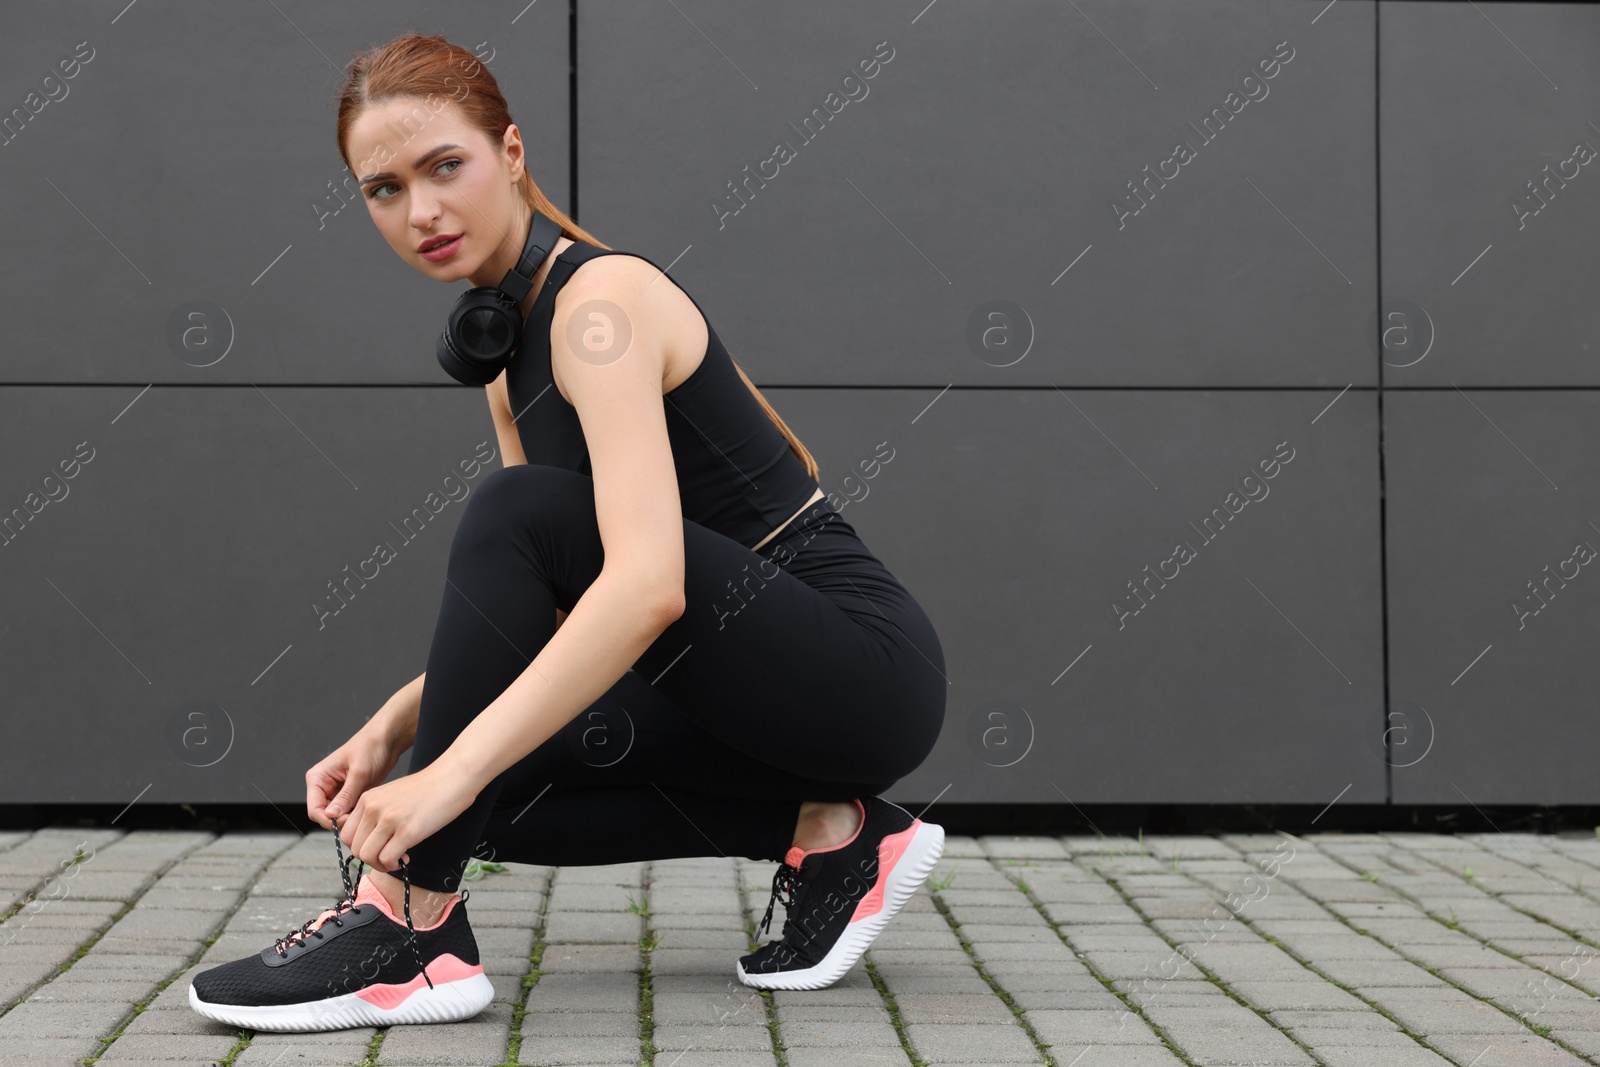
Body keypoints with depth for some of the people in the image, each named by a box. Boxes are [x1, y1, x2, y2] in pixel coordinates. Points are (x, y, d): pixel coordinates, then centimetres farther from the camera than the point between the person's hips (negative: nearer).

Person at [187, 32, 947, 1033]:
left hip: (865, 664, -9)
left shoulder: (601, 297, -17)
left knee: (518, 511, -24)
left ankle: (411, 921, -22)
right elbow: (526, 612, 14)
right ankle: (824, 832, 2)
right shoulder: (510, 338, 11)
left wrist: (452, 771, -37)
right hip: (766, 678, 9)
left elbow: (648, 584, -32)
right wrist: (394, 730, -1)